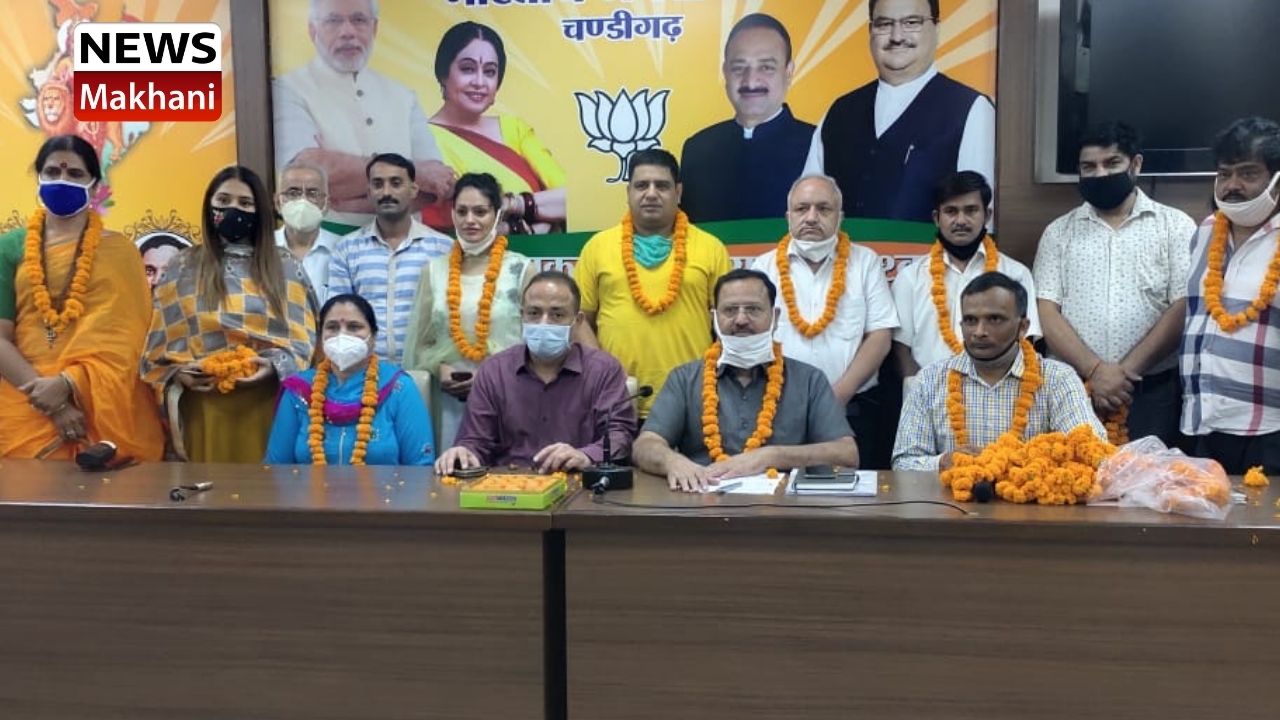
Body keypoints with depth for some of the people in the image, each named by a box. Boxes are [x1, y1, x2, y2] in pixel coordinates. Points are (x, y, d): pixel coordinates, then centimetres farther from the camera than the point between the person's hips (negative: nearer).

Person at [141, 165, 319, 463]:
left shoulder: (285, 267, 10)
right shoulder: (183, 268, 11)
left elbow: (304, 338, 5)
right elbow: (159, 342, 10)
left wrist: (275, 366, -11)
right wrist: (176, 373, -7)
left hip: (266, 405, 0)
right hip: (204, 408, 1)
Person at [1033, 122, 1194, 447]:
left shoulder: (1176, 225, 6)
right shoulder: (1059, 232, 9)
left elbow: (1182, 309, -3)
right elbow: (1046, 311, 1)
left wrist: (1126, 371, -11)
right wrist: (1094, 371, -11)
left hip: (1152, 392, -1)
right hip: (1070, 389, 1)